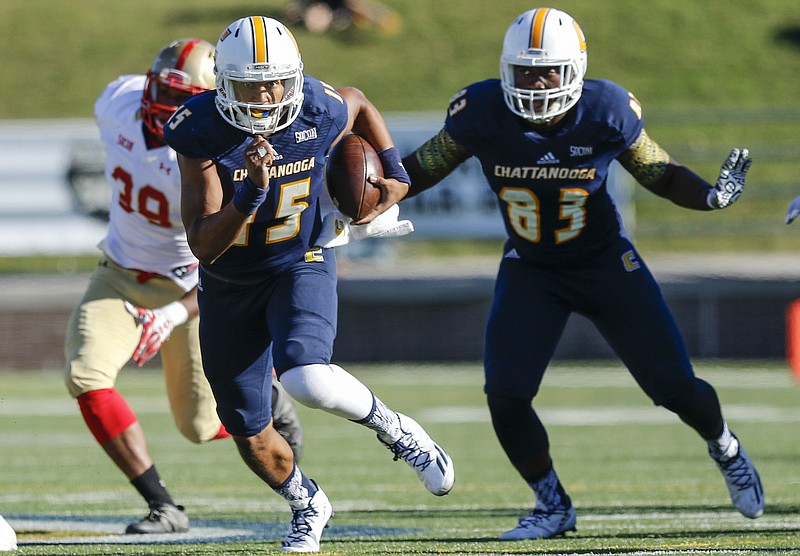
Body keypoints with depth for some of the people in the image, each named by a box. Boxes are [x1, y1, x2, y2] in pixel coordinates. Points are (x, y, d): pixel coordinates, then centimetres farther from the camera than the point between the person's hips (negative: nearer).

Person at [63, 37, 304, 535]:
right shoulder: (118, 102, -16)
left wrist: (176, 315, -41)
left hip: (188, 288, -4)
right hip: (120, 276, 4)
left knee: (203, 426, 7)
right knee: (85, 374, -22)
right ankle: (164, 507, -16)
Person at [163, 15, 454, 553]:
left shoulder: (320, 112, -19)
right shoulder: (202, 132, -24)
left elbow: (358, 104, 10)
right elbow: (204, 245, -26)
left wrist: (393, 172, 0)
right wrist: (251, 192, -41)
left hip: (301, 266, -1)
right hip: (230, 283, 1)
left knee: (308, 380, -30)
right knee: (248, 430, 9)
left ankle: (397, 431, -2)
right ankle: (308, 504, 39)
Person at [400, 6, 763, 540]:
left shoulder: (606, 112, -21)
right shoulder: (482, 113, -19)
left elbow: (661, 174, -7)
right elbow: (422, 169, -3)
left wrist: (711, 195, -25)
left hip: (605, 262, -1)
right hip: (529, 271, 1)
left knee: (674, 386, -3)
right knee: (505, 396, -14)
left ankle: (727, 450, 32)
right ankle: (553, 507, 10)